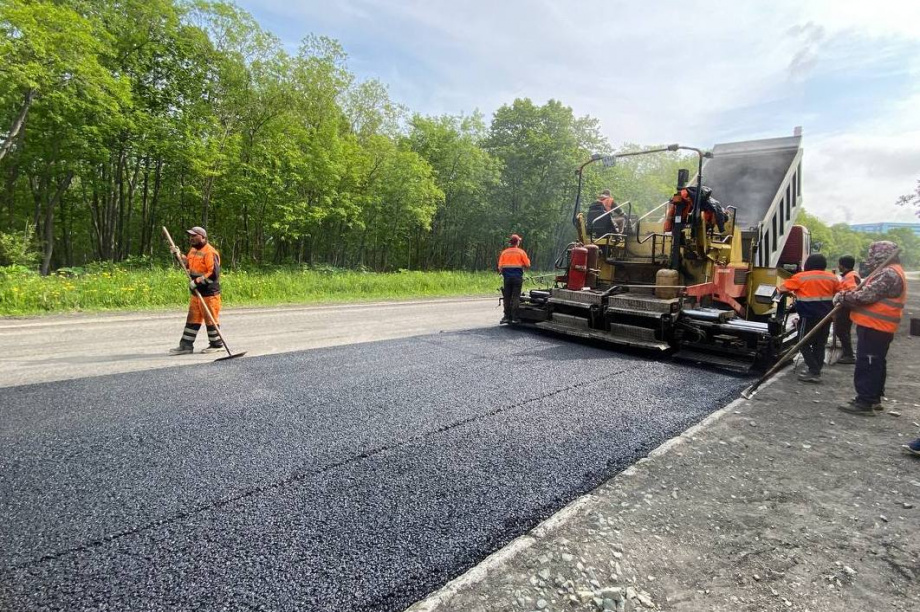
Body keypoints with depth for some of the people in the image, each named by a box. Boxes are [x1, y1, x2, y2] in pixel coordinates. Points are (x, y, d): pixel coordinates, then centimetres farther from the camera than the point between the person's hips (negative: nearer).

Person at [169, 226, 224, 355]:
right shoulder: (193, 250, 13)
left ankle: (217, 344, 13)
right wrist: (179, 255, 13)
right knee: (192, 319, 11)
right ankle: (186, 345, 17)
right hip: (196, 292, 9)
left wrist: (198, 281, -22)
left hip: (209, 293, -9)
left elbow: (214, 273, -24)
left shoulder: (210, 252, -16)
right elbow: (188, 264, 28)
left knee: (210, 319, 1)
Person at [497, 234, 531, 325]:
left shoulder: (504, 252, 4)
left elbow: (500, 267, -1)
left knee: (507, 297, 8)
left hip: (507, 277, 2)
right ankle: (514, 317, 0)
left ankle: (507, 316, 10)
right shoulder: (521, 252, -2)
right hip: (518, 277, -2)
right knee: (515, 297, 1)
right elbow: (527, 265, -2)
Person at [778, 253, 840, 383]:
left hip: (809, 317, -5)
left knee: (805, 344, 1)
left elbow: (782, 289, -6)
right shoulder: (832, 277, 7)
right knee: (820, 345, 12)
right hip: (825, 317, 6)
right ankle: (816, 371, 15)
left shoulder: (801, 277, -7)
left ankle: (814, 372, -5)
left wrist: (793, 294, 14)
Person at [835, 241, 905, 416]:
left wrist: (842, 297, -9)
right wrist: (847, 297, 6)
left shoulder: (888, 274, -18)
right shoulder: (890, 272, 18)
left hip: (874, 328, -11)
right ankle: (874, 398, 28)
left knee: (866, 365, -7)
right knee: (876, 364, 18)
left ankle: (864, 403, -4)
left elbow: (866, 296, -23)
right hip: (880, 328, 11)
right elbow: (870, 293, 20)